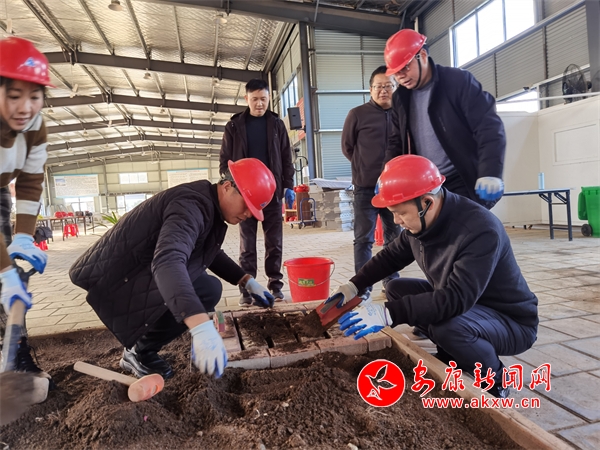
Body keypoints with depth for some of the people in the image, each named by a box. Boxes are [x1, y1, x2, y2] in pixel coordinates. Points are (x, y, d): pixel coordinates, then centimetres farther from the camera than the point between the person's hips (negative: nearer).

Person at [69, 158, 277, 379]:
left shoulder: (208, 204, 4)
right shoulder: (193, 205, -27)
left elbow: (213, 255, 20)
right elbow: (167, 261, -46)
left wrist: (247, 281, 9)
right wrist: (201, 327, -57)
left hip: (139, 270, 9)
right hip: (114, 276, -9)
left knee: (209, 289, 2)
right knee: (205, 290, -26)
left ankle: (140, 346, 11)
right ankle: (139, 352, -3)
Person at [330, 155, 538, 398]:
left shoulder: (480, 230, -34)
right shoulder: (422, 221, -9)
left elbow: (457, 299, -42)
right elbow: (391, 256, 7)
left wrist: (389, 314, -45)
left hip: (511, 321, -7)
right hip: (463, 303, 8)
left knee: (446, 326, -36)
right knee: (396, 290, 0)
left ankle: (495, 382, -3)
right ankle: (454, 358, 11)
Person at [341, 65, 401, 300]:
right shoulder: (357, 114, -3)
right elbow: (347, 147, 6)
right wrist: (365, 168, 10)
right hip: (366, 187, -3)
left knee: (394, 236, 12)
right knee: (364, 239, 2)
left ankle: (391, 281, 26)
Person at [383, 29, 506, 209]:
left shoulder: (459, 81, -9)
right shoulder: (400, 97, 9)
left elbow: (489, 127, -15)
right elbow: (396, 141, 18)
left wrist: (490, 173, -28)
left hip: (463, 184, -5)